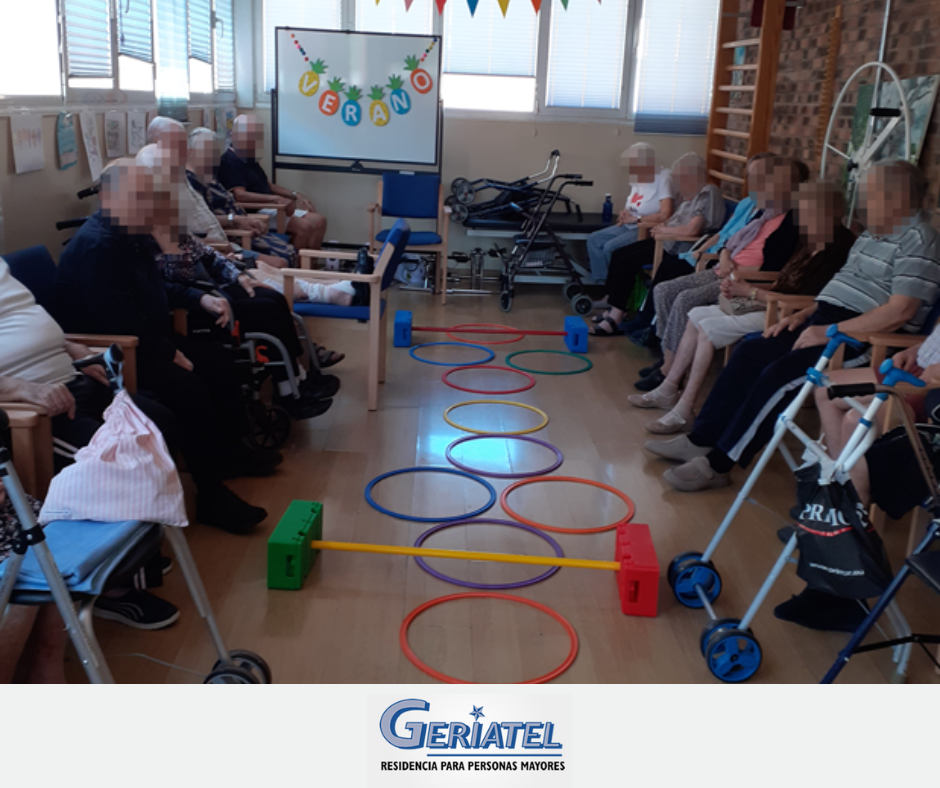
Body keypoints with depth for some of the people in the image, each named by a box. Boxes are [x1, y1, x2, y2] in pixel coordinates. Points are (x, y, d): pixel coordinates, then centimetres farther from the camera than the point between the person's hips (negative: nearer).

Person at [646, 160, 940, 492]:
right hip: (825, 322, 10)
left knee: (780, 374, -25)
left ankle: (719, 463, -19)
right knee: (750, 353, -1)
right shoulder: (871, 234, 18)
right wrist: (804, 315, 9)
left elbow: (899, 312, -23)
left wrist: (829, 331, -23)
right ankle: (702, 439, 0)